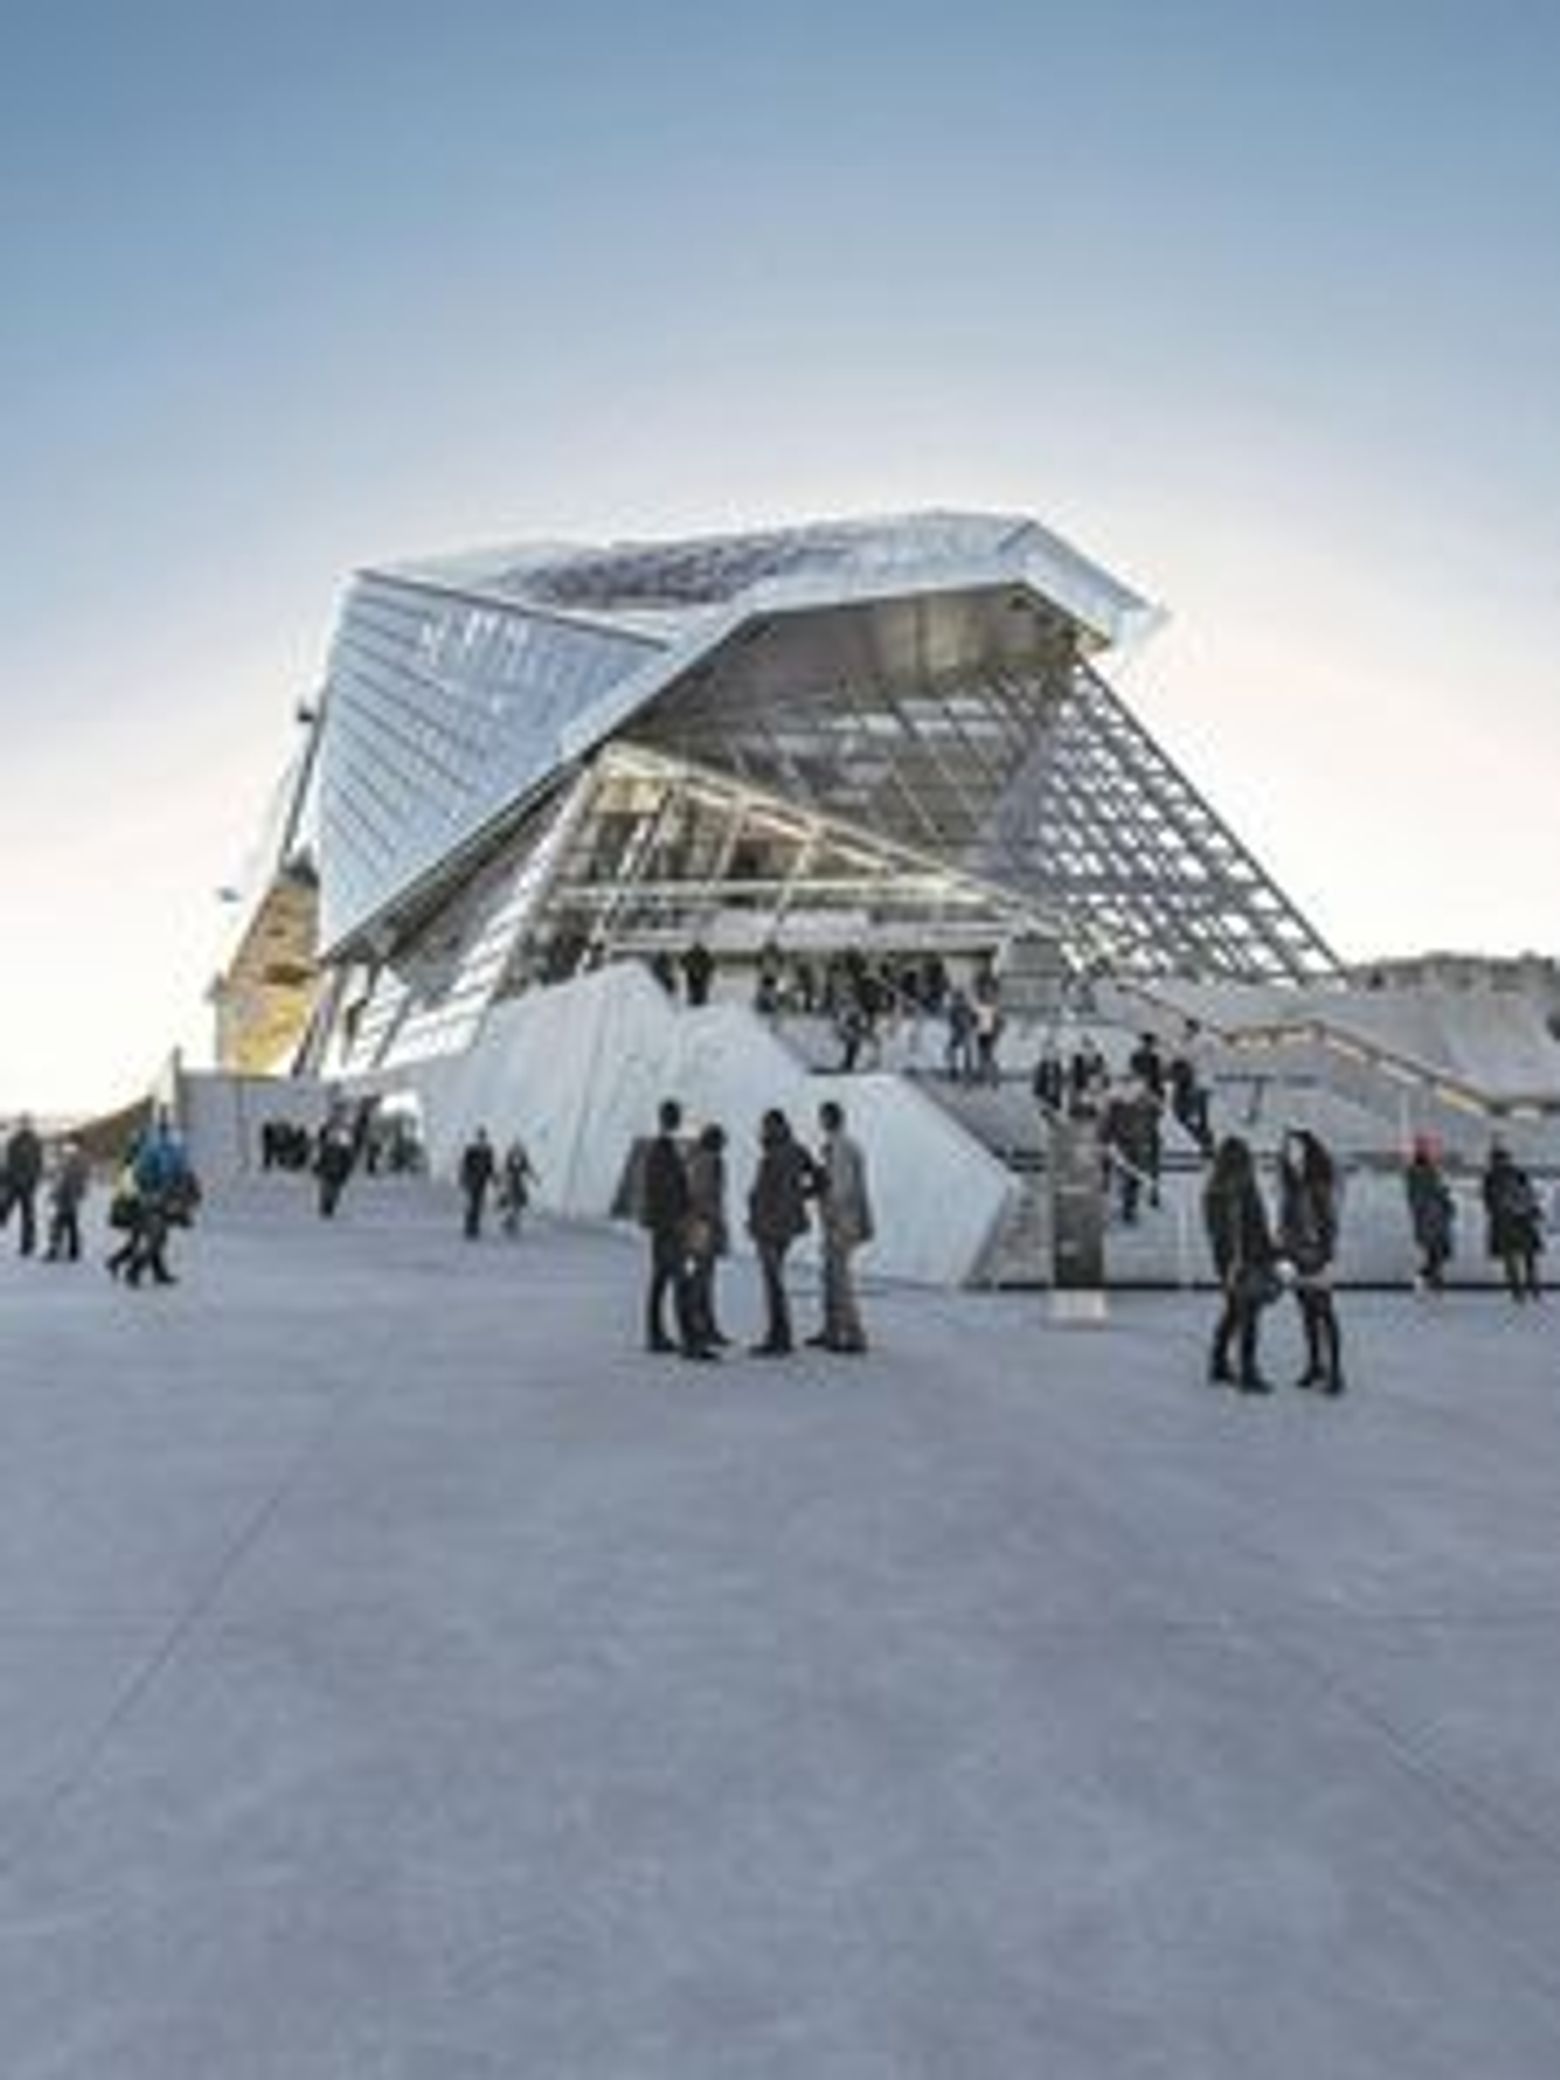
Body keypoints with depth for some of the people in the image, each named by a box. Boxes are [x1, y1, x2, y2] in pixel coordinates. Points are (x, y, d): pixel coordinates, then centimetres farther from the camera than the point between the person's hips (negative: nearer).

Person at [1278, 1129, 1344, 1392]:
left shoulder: (1322, 1180, -13)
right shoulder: (1289, 1180, 7)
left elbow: (1330, 1220, -13)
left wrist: (1328, 1259, -16)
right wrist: (1282, 1244, 11)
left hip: (1316, 1251, -7)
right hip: (1296, 1251, 7)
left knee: (1325, 1312, -6)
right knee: (1307, 1311, 12)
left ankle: (1335, 1373, -1)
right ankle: (1315, 1365, 21)